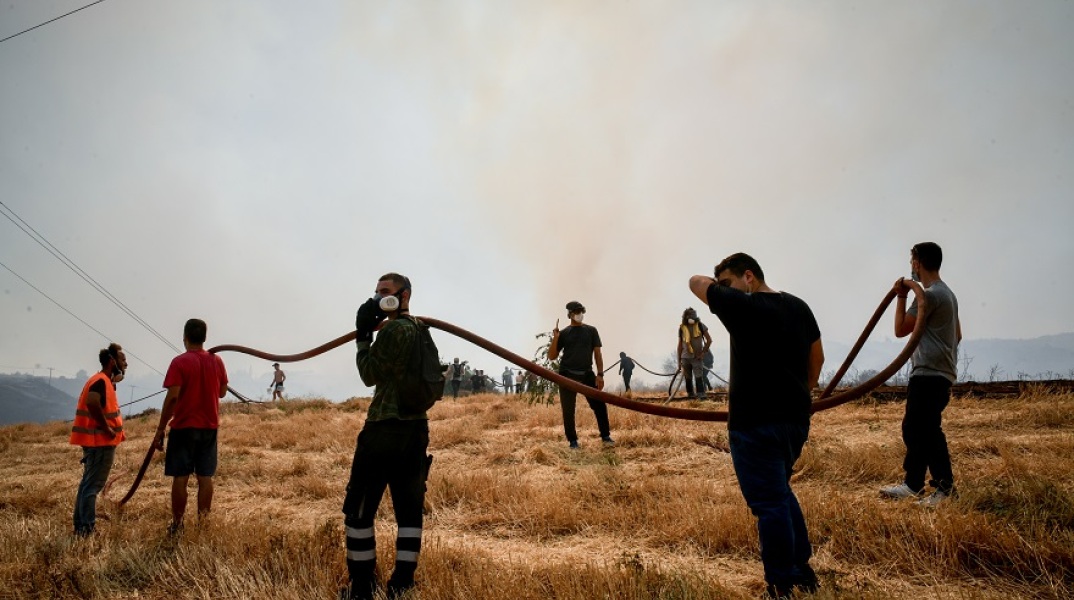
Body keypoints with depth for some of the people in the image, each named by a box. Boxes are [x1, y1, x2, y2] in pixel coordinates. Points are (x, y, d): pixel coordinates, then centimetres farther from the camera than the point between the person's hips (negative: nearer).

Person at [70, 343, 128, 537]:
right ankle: (87, 529, -2)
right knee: (92, 485, -6)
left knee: (88, 483, 14)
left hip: (97, 441, 10)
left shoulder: (104, 380, 15)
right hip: (101, 442, -10)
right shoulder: (101, 381, -16)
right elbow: (92, 402, -34)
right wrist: (107, 429, -26)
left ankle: (81, 526, 22)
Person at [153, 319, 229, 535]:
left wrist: (160, 429, -10)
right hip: (209, 427, 4)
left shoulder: (180, 362, -10)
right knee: (205, 477, 6)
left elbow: (172, 397, -16)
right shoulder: (217, 361, 3)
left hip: (184, 427, -4)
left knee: (180, 477, 3)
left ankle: (177, 524, 8)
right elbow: (222, 392, 11)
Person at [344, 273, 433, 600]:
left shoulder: (393, 329, -13)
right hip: (416, 428, 9)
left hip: (386, 429, -8)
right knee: (409, 508, 9)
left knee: (359, 507, 3)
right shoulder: (420, 330, 14)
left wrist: (363, 335, -1)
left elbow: (370, 374, -8)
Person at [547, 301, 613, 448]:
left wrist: (600, 374, -5)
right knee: (568, 410, -1)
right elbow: (552, 356, 4)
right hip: (567, 375, -1)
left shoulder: (591, 330, 10)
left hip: (587, 374, 1)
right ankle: (573, 441, 9)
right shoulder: (564, 333, 7)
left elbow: (597, 353, 5)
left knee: (599, 405, -6)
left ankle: (606, 436, 4)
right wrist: (555, 338, -10)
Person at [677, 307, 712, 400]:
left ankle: (701, 394, -14)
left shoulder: (700, 325, -3)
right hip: (685, 357, 2)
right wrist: (679, 360, 7)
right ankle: (690, 394, 21)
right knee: (688, 378, 9)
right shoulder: (682, 328, 2)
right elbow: (679, 346, 8)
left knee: (699, 376, -12)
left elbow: (709, 340, 1)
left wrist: (703, 352, -5)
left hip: (697, 357, -2)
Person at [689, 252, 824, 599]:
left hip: (756, 423, -8)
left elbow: (696, 282, -3)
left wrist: (721, 284, 15)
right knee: (780, 492, 23)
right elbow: (817, 357, 19)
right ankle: (801, 571, 30)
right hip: (795, 419, 8)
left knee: (769, 502, -1)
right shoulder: (798, 307, 9)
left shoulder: (742, 306, -14)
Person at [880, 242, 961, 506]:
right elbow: (957, 335, 23)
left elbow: (900, 329, -11)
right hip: (939, 373, 11)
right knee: (914, 428, 14)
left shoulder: (929, 295, -15)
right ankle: (913, 484, 20)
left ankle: (944, 484, -3)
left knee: (925, 430, -8)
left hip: (929, 374, -11)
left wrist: (901, 297, -4)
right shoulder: (947, 293, 18)